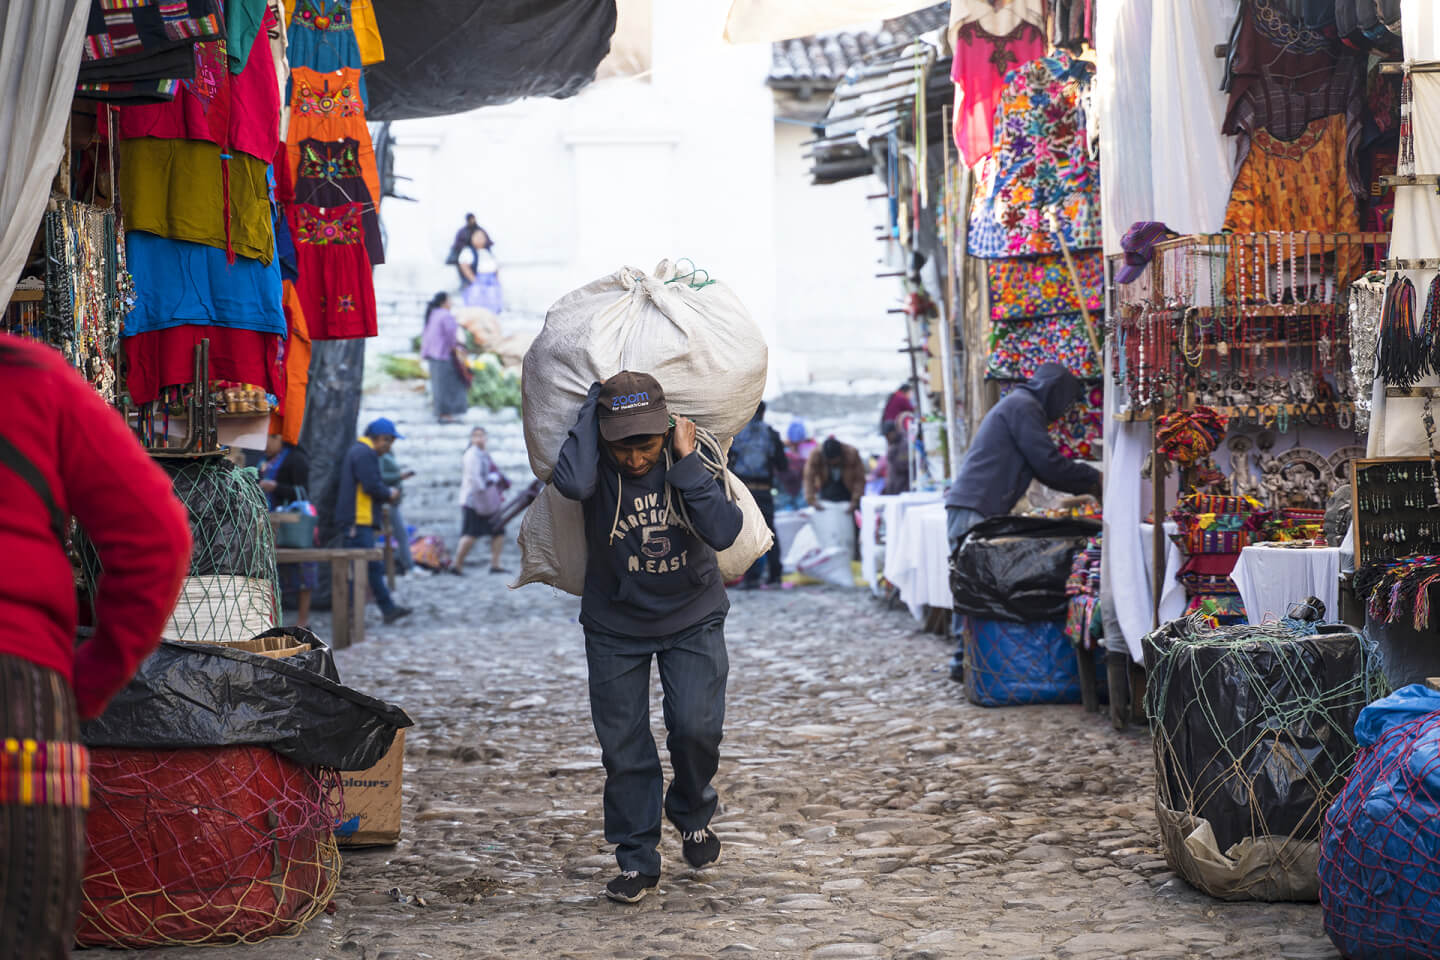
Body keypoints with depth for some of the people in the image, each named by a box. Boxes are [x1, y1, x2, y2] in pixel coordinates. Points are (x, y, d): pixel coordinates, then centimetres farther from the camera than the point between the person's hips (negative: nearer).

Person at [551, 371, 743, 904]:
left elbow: (722, 531, -30)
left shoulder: (696, 464, -15)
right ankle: (637, 860, 14)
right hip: (615, 626, 0)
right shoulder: (599, 469, -18)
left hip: (692, 619, 0)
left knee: (697, 727, -15)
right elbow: (572, 482, -44)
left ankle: (692, 812, 15)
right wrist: (595, 402, -32)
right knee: (623, 747, 0)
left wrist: (687, 461, -31)